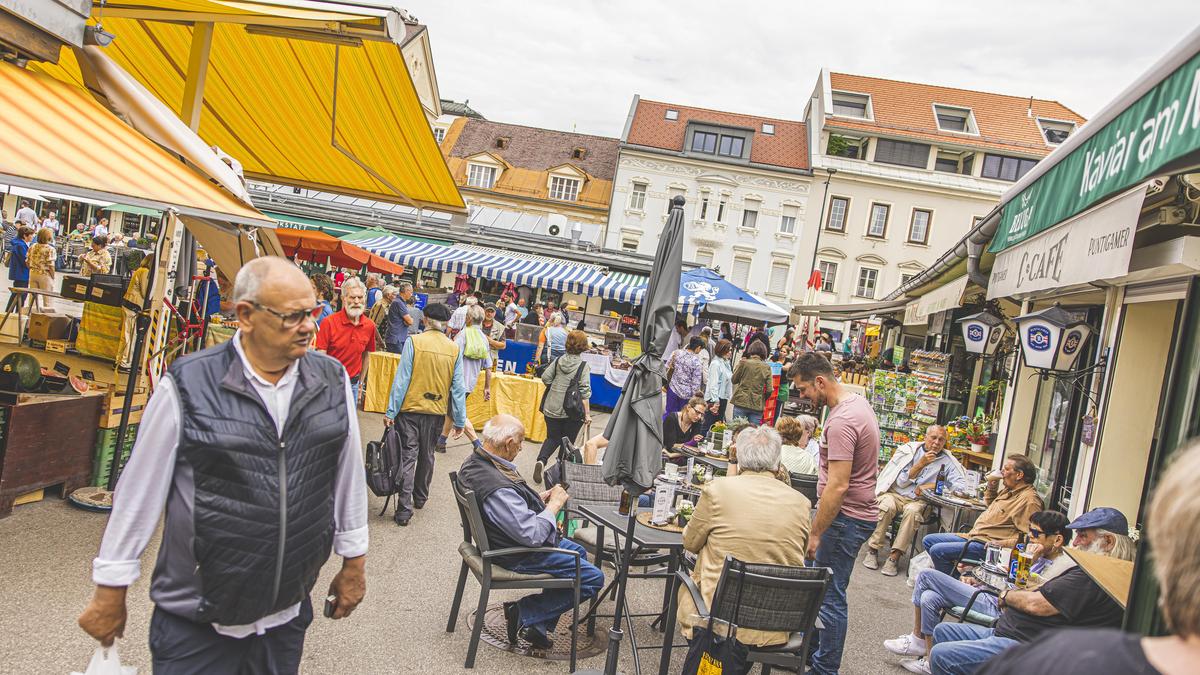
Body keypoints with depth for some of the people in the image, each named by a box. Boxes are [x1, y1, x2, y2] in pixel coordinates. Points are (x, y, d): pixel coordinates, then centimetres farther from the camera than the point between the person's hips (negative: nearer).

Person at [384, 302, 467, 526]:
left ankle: (404, 510, -3)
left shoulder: (414, 341, -10)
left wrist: (391, 411, -7)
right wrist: (460, 420, 6)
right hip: (436, 412, 3)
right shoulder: (454, 349, -3)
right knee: (427, 456, 20)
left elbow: (402, 378, -12)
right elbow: (457, 387, 0)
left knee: (407, 457, 2)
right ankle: (420, 497, 36)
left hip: (410, 409, -3)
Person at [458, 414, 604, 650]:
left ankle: (538, 625, 21)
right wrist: (554, 504, -16)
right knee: (593, 578, -4)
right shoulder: (497, 488, -35)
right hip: (520, 555, -10)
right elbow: (532, 535, -32)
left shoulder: (474, 461, -4)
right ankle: (523, 613, 3)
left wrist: (539, 498, 4)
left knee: (578, 552, 25)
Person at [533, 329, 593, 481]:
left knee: (552, 438, 15)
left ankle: (541, 460, -9)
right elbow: (585, 391, -13)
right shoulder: (583, 365, -10)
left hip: (552, 408, 3)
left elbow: (545, 377, 3)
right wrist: (587, 413, -9)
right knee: (568, 441, 12)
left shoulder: (559, 360, 2)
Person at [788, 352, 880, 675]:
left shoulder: (841, 421, -24)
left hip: (844, 518, -10)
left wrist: (815, 533, -20)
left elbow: (837, 487, -26)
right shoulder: (857, 401, 9)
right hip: (856, 512, 10)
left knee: (830, 596, 0)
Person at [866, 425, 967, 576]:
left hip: (918, 501, 1)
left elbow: (961, 486, -6)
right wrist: (921, 464, -15)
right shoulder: (909, 450, 1)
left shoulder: (947, 460, 4)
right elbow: (901, 482, -5)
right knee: (888, 506, -34)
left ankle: (894, 556, -27)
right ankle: (872, 550, -20)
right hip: (895, 494, -1)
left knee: (913, 511, -34)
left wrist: (931, 486, -12)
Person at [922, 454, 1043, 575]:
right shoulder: (1009, 490, 14)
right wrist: (991, 485, 17)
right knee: (928, 540, 8)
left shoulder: (1029, 500, -17)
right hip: (972, 536, 11)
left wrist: (1001, 544, -26)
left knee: (937, 550, -21)